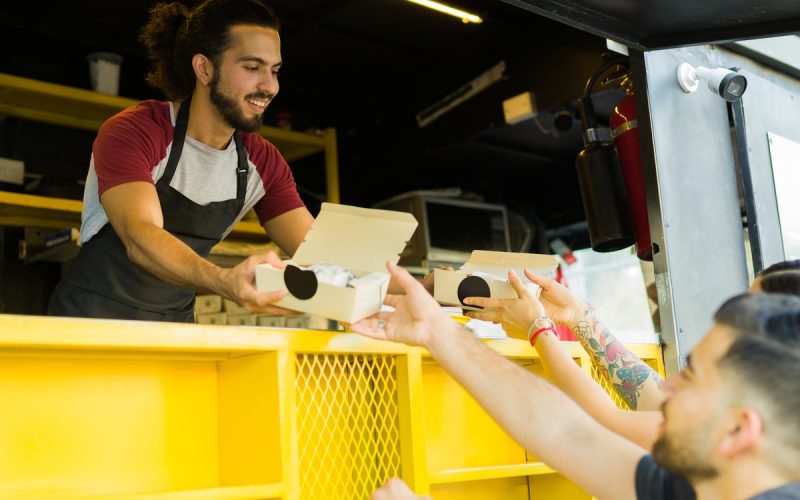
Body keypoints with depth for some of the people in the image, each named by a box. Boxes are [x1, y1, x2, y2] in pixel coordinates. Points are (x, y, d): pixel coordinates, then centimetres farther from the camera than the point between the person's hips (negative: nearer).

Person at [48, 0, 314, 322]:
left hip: (174, 326, 4)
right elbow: (140, 238, -34)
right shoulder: (132, 133, -18)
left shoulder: (263, 163, -1)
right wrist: (225, 282, -54)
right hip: (91, 319, -4)